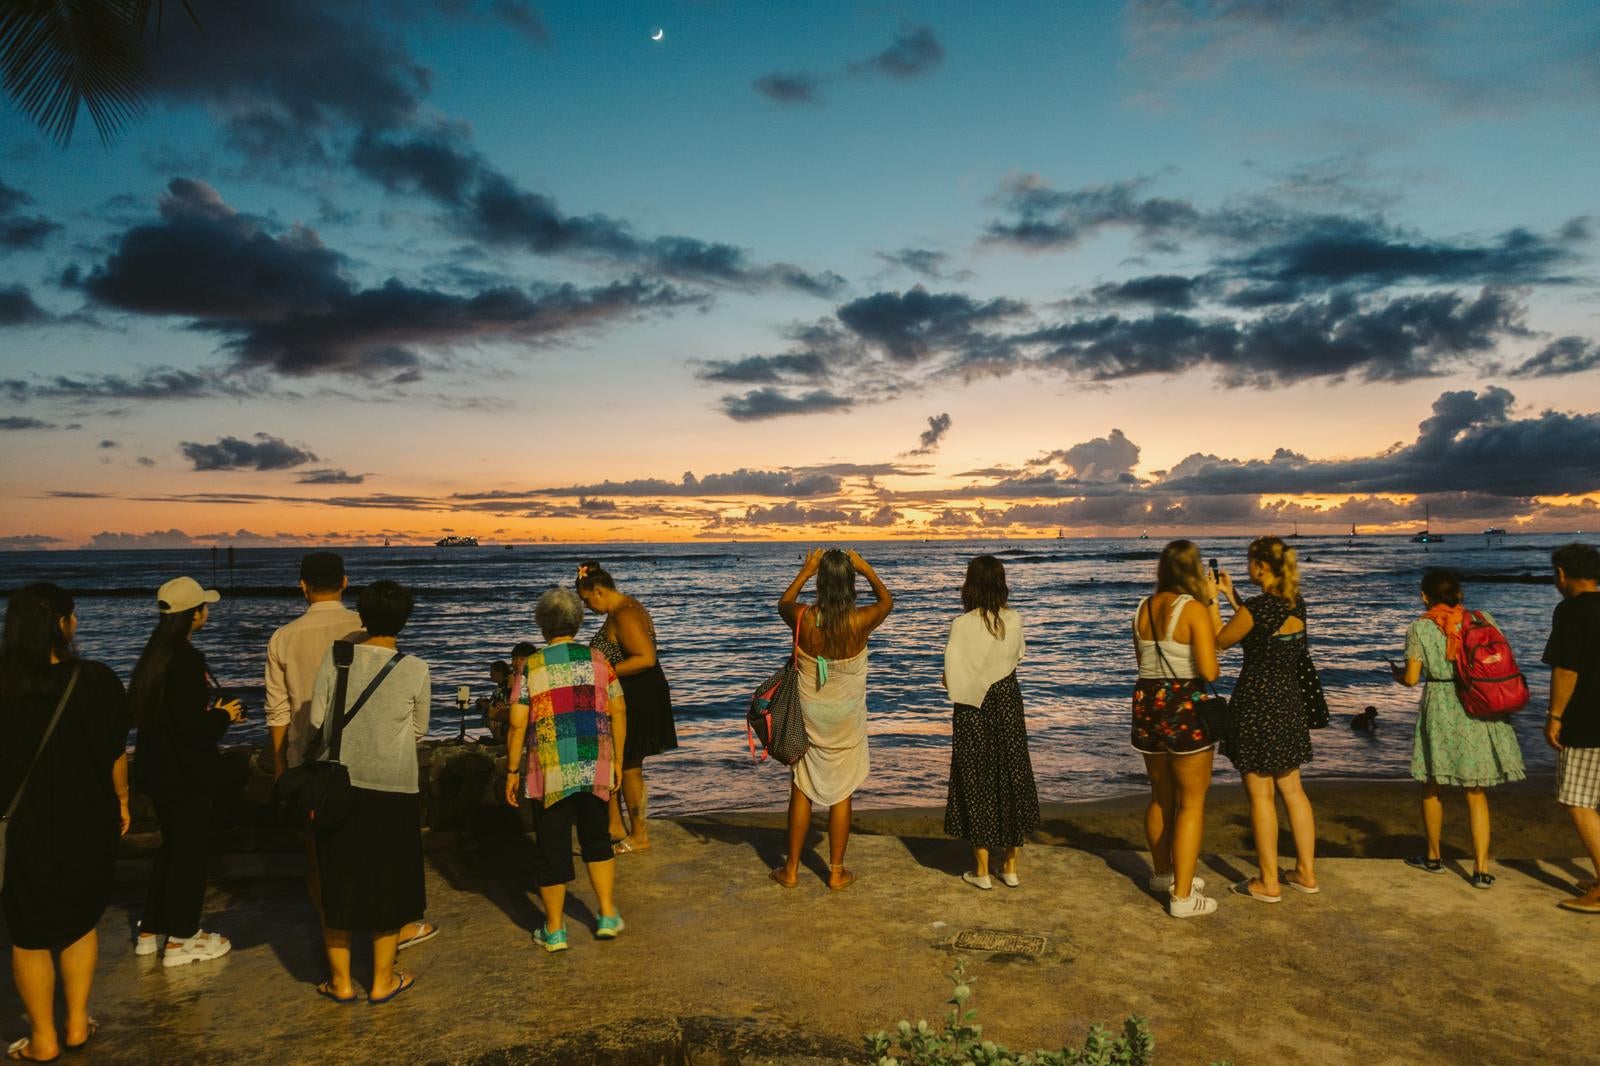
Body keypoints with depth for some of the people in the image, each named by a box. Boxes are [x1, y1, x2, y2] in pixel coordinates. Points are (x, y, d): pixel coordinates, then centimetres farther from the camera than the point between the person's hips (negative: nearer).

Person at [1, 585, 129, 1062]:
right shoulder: (97, 680, -13)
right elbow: (116, 753, -4)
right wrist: (121, 800, 13)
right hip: (86, 820, 1)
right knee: (82, 920, 20)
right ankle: (76, 1024, 27)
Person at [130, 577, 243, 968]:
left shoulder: (154, 654, 6)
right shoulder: (186, 660, -23)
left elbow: (168, 710, 12)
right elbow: (192, 725, -26)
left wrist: (215, 708, 11)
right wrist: (225, 716, -9)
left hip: (158, 768, 9)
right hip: (185, 772, -9)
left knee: (172, 846, 22)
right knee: (190, 851, 5)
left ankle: (151, 930, 32)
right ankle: (181, 940, 17)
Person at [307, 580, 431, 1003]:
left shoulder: (335, 658, -8)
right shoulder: (416, 670, -10)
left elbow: (317, 720, -2)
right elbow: (418, 731, 1)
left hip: (340, 785, 2)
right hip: (394, 790, -1)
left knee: (337, 881, 16)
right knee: (388, 883, 14)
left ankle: (340, 981, 25)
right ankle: (382, 980, 24)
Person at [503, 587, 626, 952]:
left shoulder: (531, 666, -4)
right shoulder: (597, 659, 2)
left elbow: (517, 724, -7)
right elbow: (619, 712, 2)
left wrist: (512, 772, 3)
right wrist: (617, 761, 11)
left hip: (550, 770, -2)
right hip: (595, 765, 2)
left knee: (553, 846, 8)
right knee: (597, 838, 19)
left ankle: (554, 930, 18)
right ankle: (607, 915, 20)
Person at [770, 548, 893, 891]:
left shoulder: (803, 618, -18)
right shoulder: (860, 621, -19)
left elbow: (782, 604, 8)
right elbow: (887, 601, 5)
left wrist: (803, 572, 14)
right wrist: (868, 571, 13)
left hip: (808, 715, 1)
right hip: (846, 719, -1)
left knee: (802, 790, 13)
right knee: (842, 793, 11)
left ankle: (791, 869, 22)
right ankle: (837, 872, 21)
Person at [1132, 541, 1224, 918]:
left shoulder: (1143, 609, 6)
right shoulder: (1195, 609, -14)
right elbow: (1209, 672, -17)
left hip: (1147, 703, 7)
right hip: (1186, 708, -7)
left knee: (1161, 797, 22)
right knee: (1192, 803, 3)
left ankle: (1163, 873, 38)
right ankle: (1182, 896, 5)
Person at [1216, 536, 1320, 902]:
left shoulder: (1257, 606, -20)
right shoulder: (1296, 604, 4)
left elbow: (1219, 642, -8)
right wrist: (1231, 596, 22)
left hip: (1256, 705, -8)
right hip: (1289, 704, 8)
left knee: (1261, 795, 2)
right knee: (1292, 789, 17)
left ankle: (1268, 883, 11)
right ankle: (1306, 872, 26)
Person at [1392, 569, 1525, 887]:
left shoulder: (1420, 628, -6)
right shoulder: (1483, 619, 0)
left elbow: (1411, 679, -5)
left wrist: (1397, 674, 17)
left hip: (1440, 710, -2)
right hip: (1480, 711, 2)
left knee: (1432, 786, 15)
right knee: (1476, 792, 9)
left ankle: (1433, 857, 28)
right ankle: (1481, 868, 5)